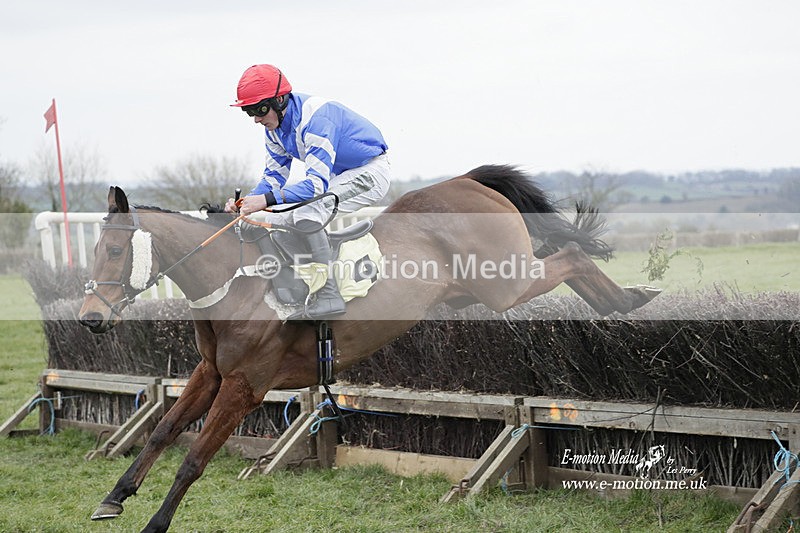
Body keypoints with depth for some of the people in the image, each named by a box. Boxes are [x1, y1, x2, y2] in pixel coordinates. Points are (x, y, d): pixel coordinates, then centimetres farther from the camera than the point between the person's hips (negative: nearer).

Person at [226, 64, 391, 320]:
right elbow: (275, 174, 1)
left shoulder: (315, 119, -31)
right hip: (338, 176, 10)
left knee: (307, 216, -28)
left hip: (370, 172, -10)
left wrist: (266, 199, -42)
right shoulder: (275, 123, -2)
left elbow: (317, 183, -36)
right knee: (284, 221, 7)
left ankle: (329, 297, -24)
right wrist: (248, 200, -19)